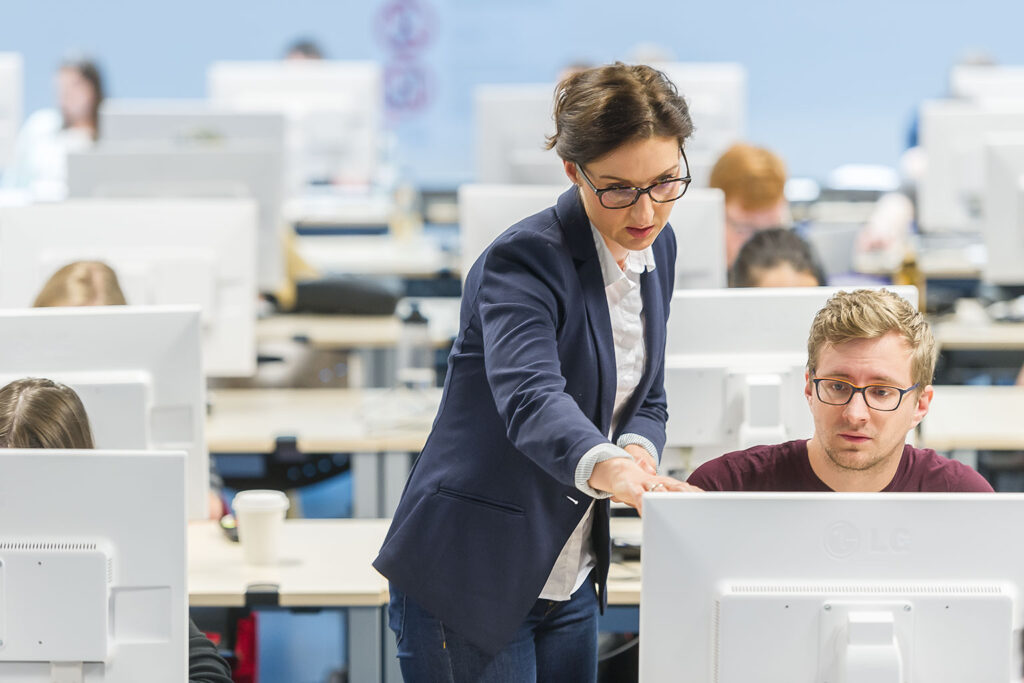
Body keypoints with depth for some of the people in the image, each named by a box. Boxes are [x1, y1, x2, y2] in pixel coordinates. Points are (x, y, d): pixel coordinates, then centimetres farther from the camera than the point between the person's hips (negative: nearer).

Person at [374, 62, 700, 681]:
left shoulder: (656, 249, 5)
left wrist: (639, 450, -12)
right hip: (470, 579, -7)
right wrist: (608, 469, -57)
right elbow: (529, 397, -37)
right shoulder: (523, 261, -19)